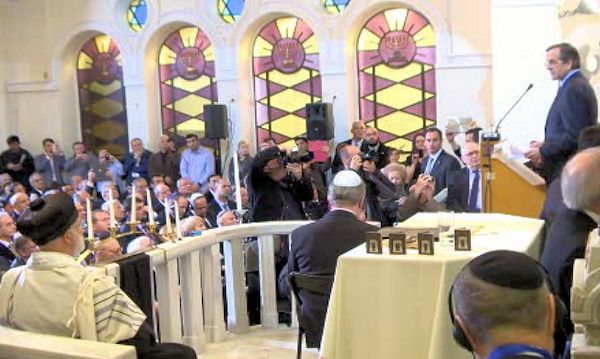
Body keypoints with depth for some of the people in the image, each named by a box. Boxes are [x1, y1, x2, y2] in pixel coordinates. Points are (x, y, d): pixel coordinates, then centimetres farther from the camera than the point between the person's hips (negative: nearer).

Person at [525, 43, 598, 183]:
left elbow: (574, 135, -21)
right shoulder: (575, 84, 15)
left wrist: (543, 151, -15)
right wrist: (546, 145, 8)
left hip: (567, 170, -10)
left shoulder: (574, 88, -17)